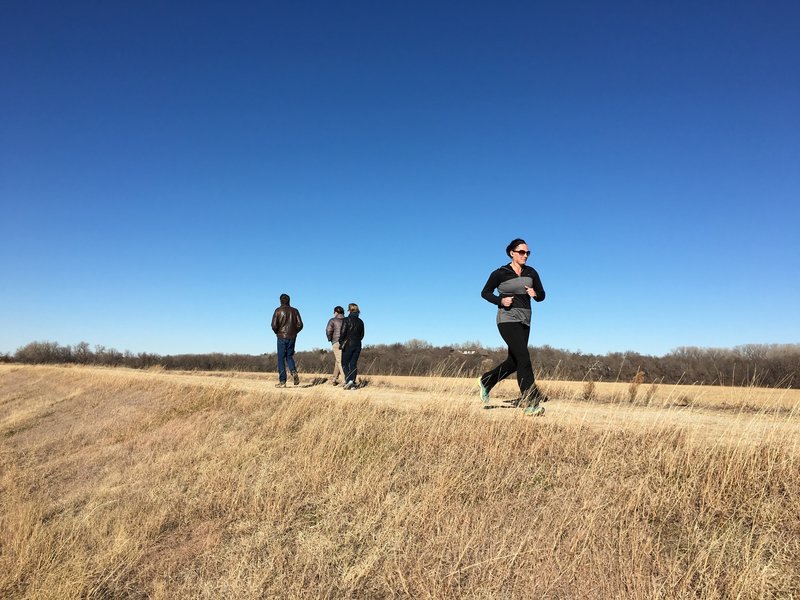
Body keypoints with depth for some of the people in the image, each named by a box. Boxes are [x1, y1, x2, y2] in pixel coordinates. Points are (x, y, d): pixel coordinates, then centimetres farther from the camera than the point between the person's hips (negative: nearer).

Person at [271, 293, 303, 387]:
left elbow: (274, 325, -11)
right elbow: (300, 325, 1)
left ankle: (282, 381, 1)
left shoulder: (278, 311, -4)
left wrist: (277, 332, 9)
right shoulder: (295, 311, 5)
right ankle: (294, 372, -10)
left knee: (281, 359, 3)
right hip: (292, 337, 3)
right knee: (289, 357, 17)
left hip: (282, 337, -3)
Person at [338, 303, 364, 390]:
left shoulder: (347, 320, -10)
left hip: (348, 344, -5)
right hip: (358, 345, 5)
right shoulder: (360, 321, 7)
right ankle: (353, 384, 3)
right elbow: (362, 334, 11)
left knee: (345, 363, 5)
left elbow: (343, 333, -11)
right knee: (354, 364, 7)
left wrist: (340, 343, 1)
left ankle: (348, 380, -14)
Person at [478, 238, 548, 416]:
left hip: (524, 321, 6)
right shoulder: (500, 273, -4)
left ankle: (486, 381, 34)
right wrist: (500, 300, -12)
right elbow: (485, 292, 4)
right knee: (523, 358, -15)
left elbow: (542, 295, 11)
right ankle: (531, 403, -11)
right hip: (508, 319, -6)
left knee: (514, 362, 11)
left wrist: (535, 294, -12)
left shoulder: (531, 273, 8)